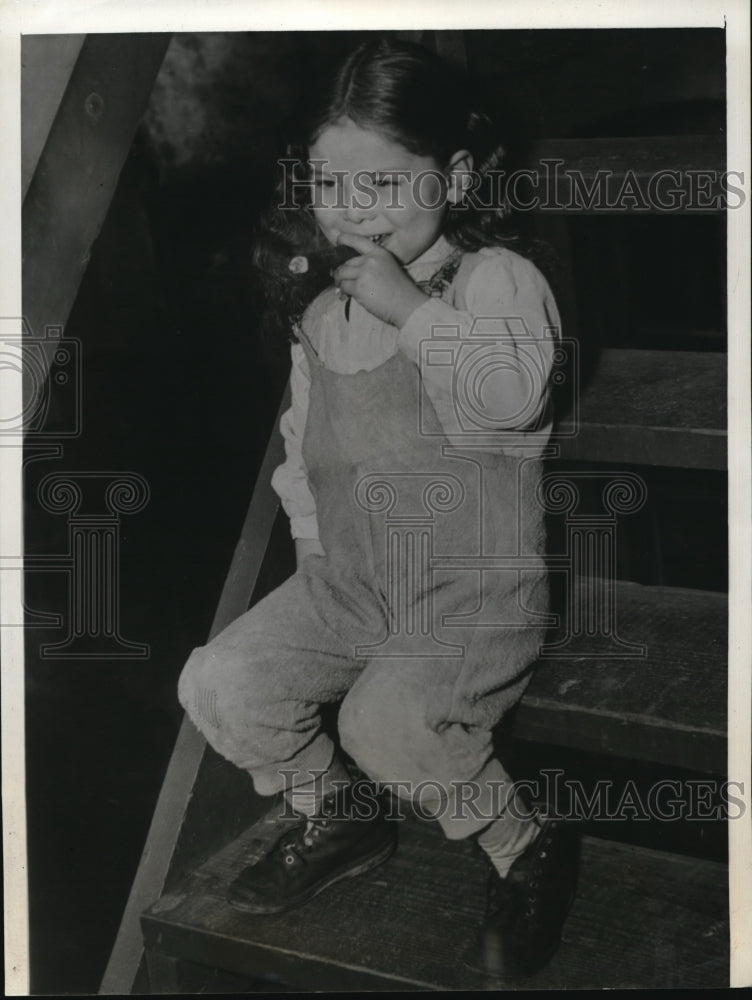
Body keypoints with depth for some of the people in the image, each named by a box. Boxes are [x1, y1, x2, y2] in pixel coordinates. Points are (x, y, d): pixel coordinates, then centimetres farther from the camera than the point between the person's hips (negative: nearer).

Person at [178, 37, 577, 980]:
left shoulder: (496, 278, -9)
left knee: (386, 723, -30)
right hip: (344, 583, 7)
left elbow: (510, 396, -29)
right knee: (218, 684, -10)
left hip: (475, 592, -6)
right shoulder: (320, 307, 11)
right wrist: (314, 544, 11)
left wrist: (410, 308, -26)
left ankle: (527, 848, 0)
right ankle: (338, 815, 19)